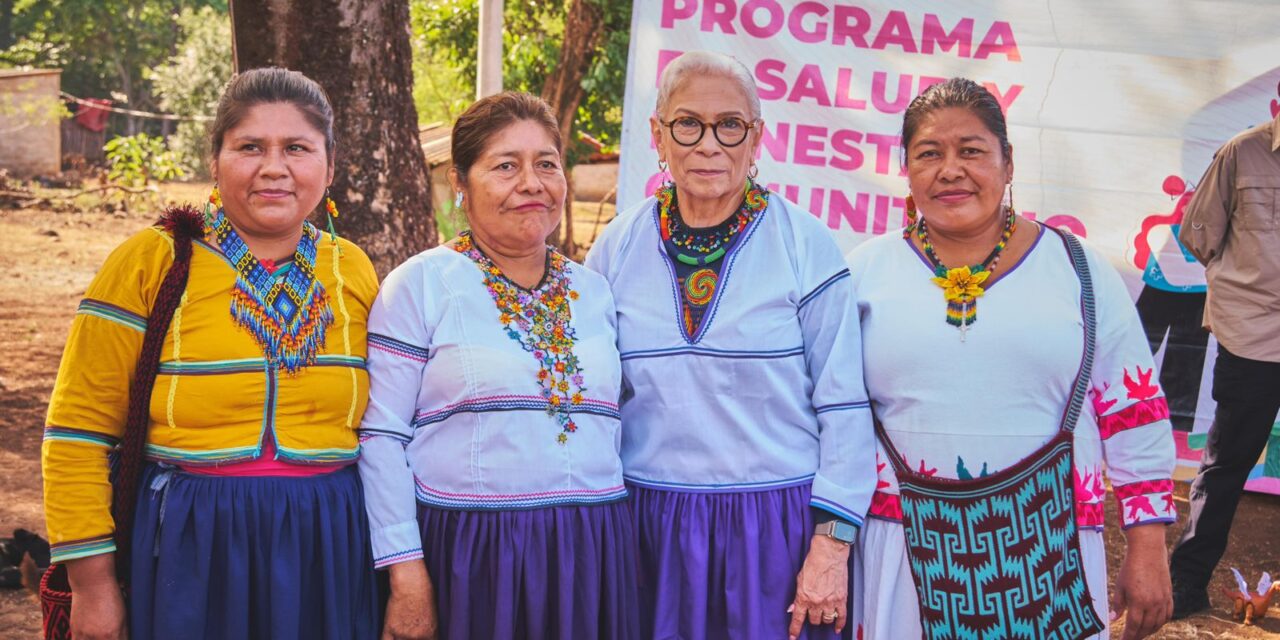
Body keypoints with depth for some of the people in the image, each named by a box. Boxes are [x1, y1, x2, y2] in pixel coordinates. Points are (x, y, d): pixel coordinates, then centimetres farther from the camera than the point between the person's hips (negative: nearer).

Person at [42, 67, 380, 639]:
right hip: (190, 548, -3)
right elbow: (79, 433, -5)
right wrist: (91, 583, -8)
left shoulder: (354, 272, 6)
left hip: (330, 549, 3)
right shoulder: (150, 263, -5)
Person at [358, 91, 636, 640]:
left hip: (592, 557, 4)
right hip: (469, 555, -4)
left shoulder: (596, 292, 12)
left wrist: (624, 548, 12)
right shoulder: (420, 285, -2)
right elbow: (381, 437, -6)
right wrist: (405, 569, -12)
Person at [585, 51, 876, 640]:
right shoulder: (617, 252, 4)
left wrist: (832, 545, -9)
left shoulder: (805, 247, -4)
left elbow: (844, 408, -4)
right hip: (650, 528, 2)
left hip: (778, 524, -2)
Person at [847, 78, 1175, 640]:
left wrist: (1147, 551, 1)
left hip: (1047, 549, 0)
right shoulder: (868, 271, 3)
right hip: (908, 551, 0)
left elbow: (1135, 417, 4)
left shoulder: (1078, 271, 2)